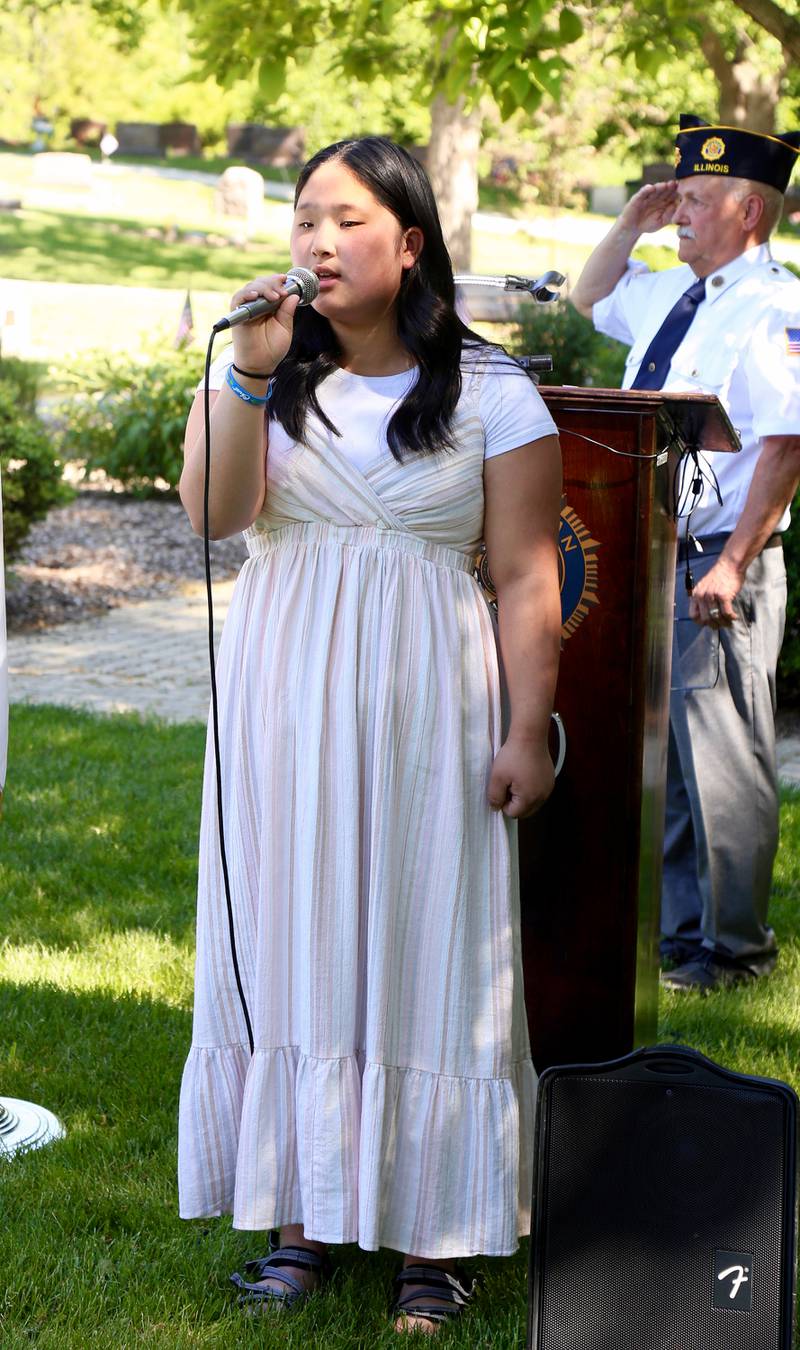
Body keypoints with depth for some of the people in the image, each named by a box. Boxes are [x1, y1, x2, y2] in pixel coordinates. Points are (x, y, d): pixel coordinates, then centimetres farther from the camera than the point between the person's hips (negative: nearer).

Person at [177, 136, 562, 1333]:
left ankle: (434, 1231, 7)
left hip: (424, 698, -3)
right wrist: (248, 374, -16)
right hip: (284, 694, 3)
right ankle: (308, 1213, 15)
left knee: (421, 948, -1)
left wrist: (529, 730, -9)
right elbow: (214, 513, -7)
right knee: (292, 942, 5)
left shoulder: (489, 393, -1)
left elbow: (527, 577, -3)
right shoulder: (276, 372, 8)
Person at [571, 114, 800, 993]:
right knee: (663, 754, 15)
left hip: (718, 569, -9)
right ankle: (681, 932, 27)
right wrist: (632, 225, 16)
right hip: (649, 559, 9)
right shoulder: (672, 293, 12)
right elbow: (591, 300, 33)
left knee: (720, 757, -2)